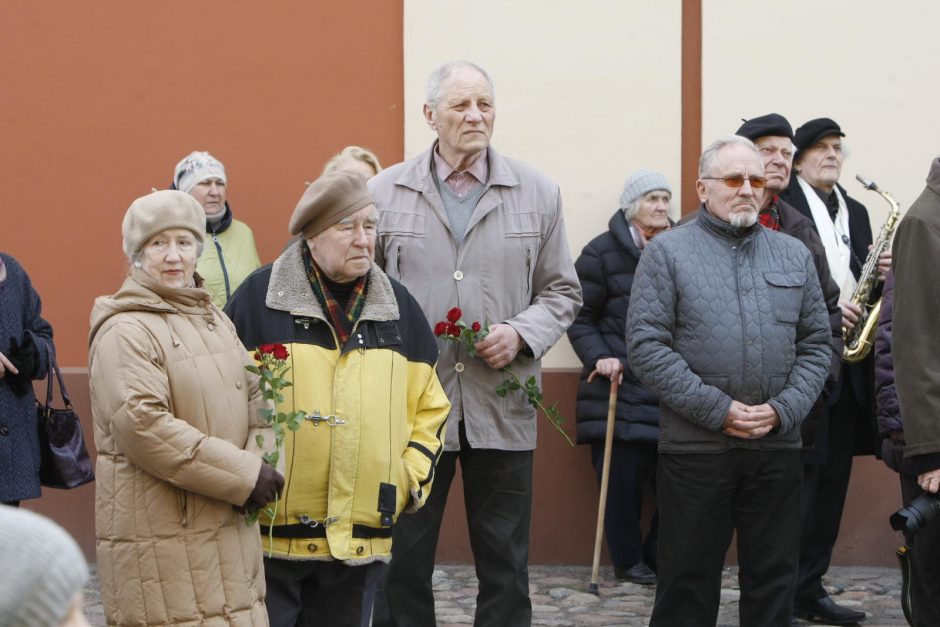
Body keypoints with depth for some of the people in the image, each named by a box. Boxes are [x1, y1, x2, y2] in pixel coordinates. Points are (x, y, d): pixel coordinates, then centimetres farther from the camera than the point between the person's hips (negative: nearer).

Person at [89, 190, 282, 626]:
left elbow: (254, 401, 22)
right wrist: (242, 475, -18)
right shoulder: (125, 331, -10)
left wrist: (259, 464, 0)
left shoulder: (214, 320, 18)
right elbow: (141, 425, -20)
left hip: (229, 527, 8)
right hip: (160, 536, -8)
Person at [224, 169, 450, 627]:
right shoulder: (258, 297, -4)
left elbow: (429, 406, 17)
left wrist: (412, 477, 6)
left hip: (362, 535, 4)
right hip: (270, 532, -4)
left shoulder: (398, 306, 11)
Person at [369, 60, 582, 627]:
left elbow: (562, 292, 10)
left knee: (506, 565, 8)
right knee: (403, 561, 6)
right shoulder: (385, 193, 4)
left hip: (502, 409, 1)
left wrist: (522, 332, -8)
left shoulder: (538, 193, 7)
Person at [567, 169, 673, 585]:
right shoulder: (603, 253, 0)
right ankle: (627, 560, 12)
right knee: (623, 476, -3)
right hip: (621, 384, -4)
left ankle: (659, 555, 16)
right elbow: (580, 317, 0)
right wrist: (598, 357, -13)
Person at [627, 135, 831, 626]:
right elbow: (646, 345, -7)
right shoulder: (667, 252, 0)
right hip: (694, 446, -3)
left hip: (777, 445, 4)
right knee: (688, 580, 4)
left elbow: (816, 345, 11)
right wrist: (717, 410, -13)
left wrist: (783, 409, -6)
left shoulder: (794, 256, 12)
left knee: (773, 579, 9)